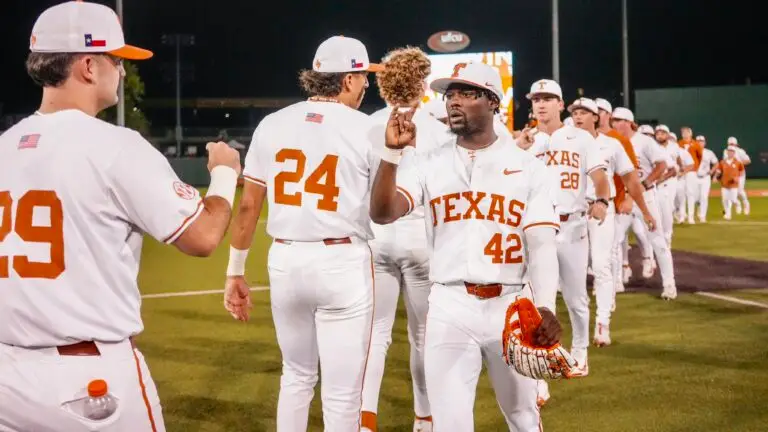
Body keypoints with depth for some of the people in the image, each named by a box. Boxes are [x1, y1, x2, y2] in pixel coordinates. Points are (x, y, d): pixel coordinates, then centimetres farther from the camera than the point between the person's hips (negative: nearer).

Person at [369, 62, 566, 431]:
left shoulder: (528, 167, 3)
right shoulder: (427, 165, 5)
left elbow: (541, 243, -5)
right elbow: (382, 213, -9)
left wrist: (545, 307, -21)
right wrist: (392, 151, -22)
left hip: (511, 305, 0)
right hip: (449, 307, 0)